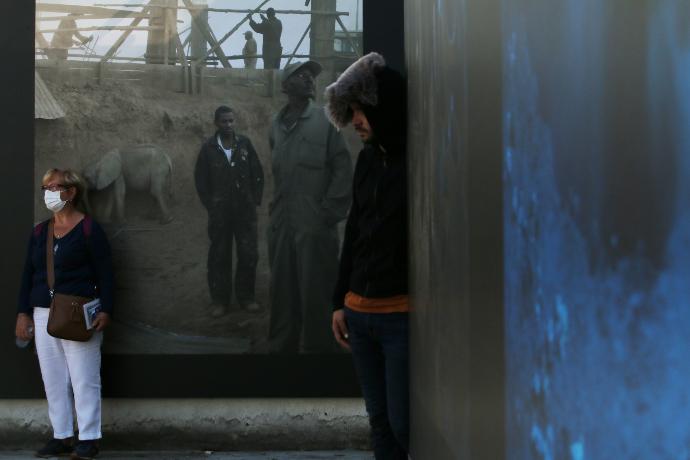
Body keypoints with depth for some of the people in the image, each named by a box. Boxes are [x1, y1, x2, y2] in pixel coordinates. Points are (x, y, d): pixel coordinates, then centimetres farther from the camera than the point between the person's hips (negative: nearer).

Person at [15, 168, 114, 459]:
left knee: (83, 378, -4)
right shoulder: (39, 232, 14)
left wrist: (105, 311, -13)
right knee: (53, 380, 8)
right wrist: (23, 313, 10)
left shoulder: (88, 229, -4)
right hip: (43, 315, 6)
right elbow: (28, 274, 16)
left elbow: (104, 273, -6)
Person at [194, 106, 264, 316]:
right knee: (219, 256, 5)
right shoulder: (208, 148, -3)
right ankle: (220, 300, 15)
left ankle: (246, 296, 16)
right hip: (219, 212, -1)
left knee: (249, 255, 3)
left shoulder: (245, 143, -1)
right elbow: (201, 179, 2)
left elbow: (257, 174, 5)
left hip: (245, 211, 1)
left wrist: (255, 201, 1)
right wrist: (210, 205, -1)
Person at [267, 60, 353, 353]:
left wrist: (330, 213, -8)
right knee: (282, 292, 10)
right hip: (281, 224, 4)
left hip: (315, 225, -4)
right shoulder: (276, 123, 10)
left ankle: (317, 348, 11)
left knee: (315, 293, 0)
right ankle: (281, 346, 22)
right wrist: (274, 210, 9)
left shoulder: (325, 120, -1)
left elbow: (343, 169, -4)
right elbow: (277, 171, 15)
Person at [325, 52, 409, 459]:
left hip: (403, 314, -7)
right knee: (380, 423, 11)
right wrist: (340, 301, 17)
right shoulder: (368, 159, 13)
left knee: (404, 425, -5)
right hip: (359, 313, 7)